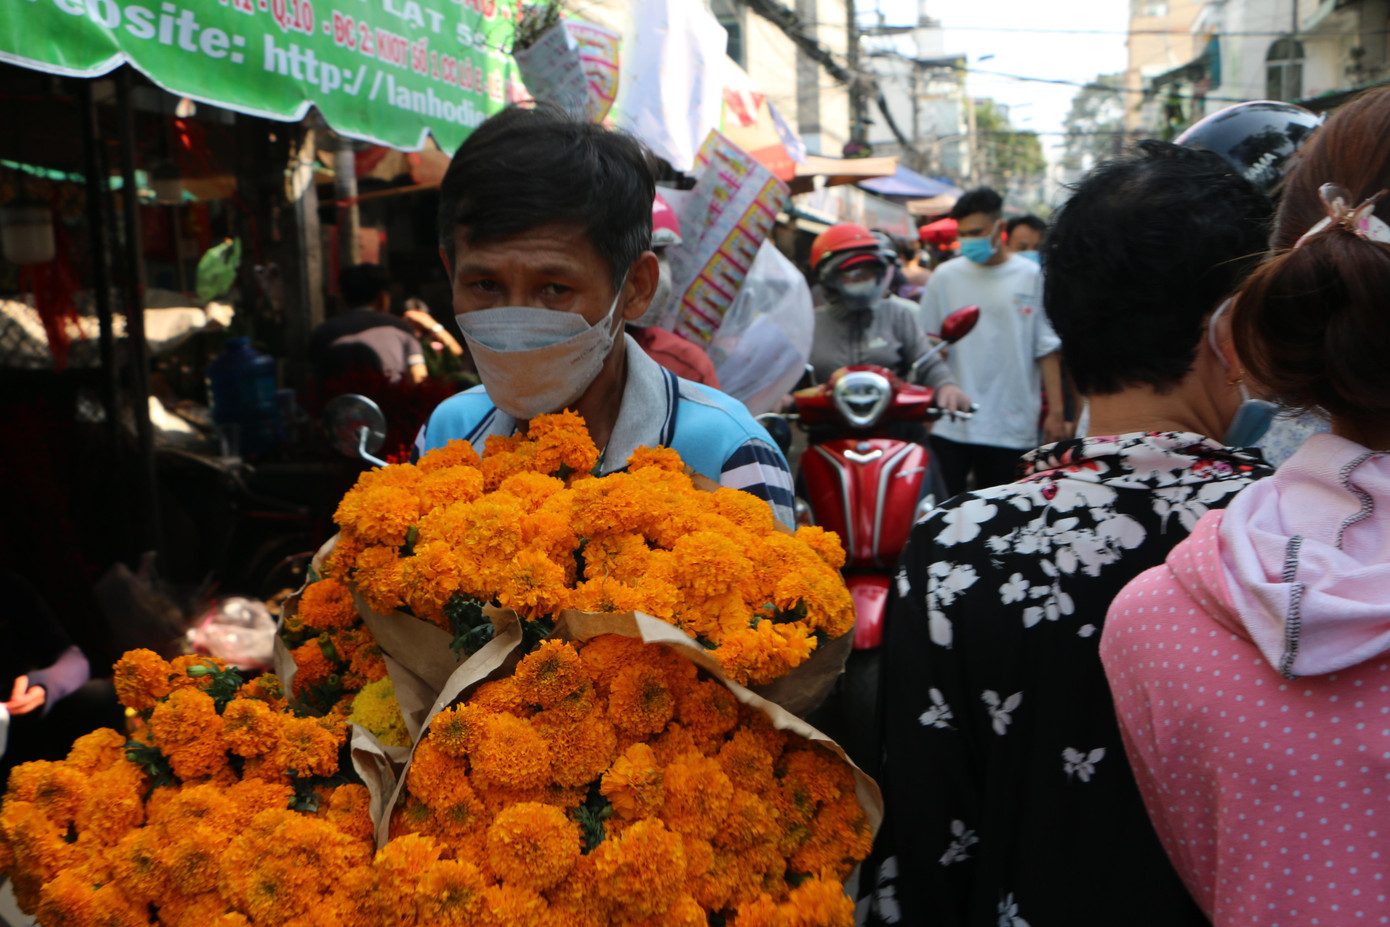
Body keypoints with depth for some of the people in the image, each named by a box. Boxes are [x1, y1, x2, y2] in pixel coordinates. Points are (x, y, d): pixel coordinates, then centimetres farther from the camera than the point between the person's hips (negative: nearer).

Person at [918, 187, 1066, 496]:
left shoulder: (1032, 277, 2)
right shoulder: (945, 276, 6)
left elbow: (1048, 349, 3)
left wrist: (1055, 411, -1)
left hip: (1011, 427, 0)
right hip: (950, 424, 1)